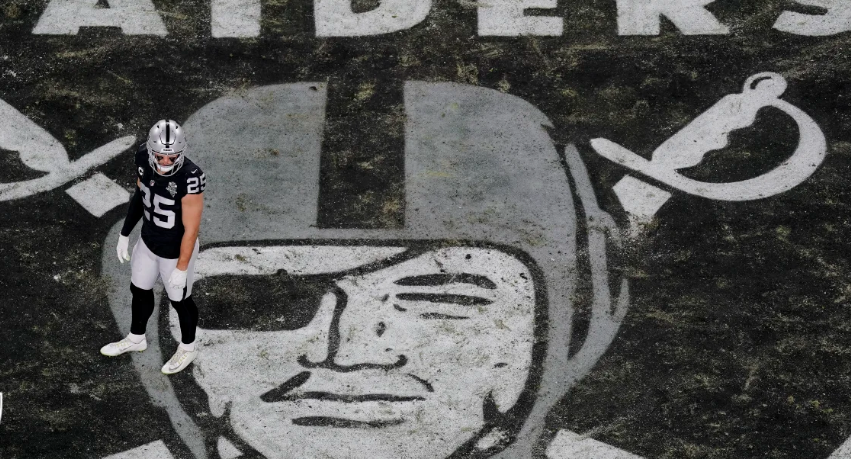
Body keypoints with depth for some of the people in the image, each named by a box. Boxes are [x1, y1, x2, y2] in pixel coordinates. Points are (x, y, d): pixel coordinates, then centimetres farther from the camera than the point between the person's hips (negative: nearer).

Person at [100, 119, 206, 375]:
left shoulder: (189, 178, -37)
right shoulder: (144, 158, -18)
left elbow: (191, 229, -25)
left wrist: (181, 268, -16)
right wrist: (125, 234, 10)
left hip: (176, 251, -6)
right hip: (148, 242, 6)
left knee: (179, 299, 17)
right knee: (140, 290, 26)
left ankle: (187, 349, 45)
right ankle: (136, 338, 53)